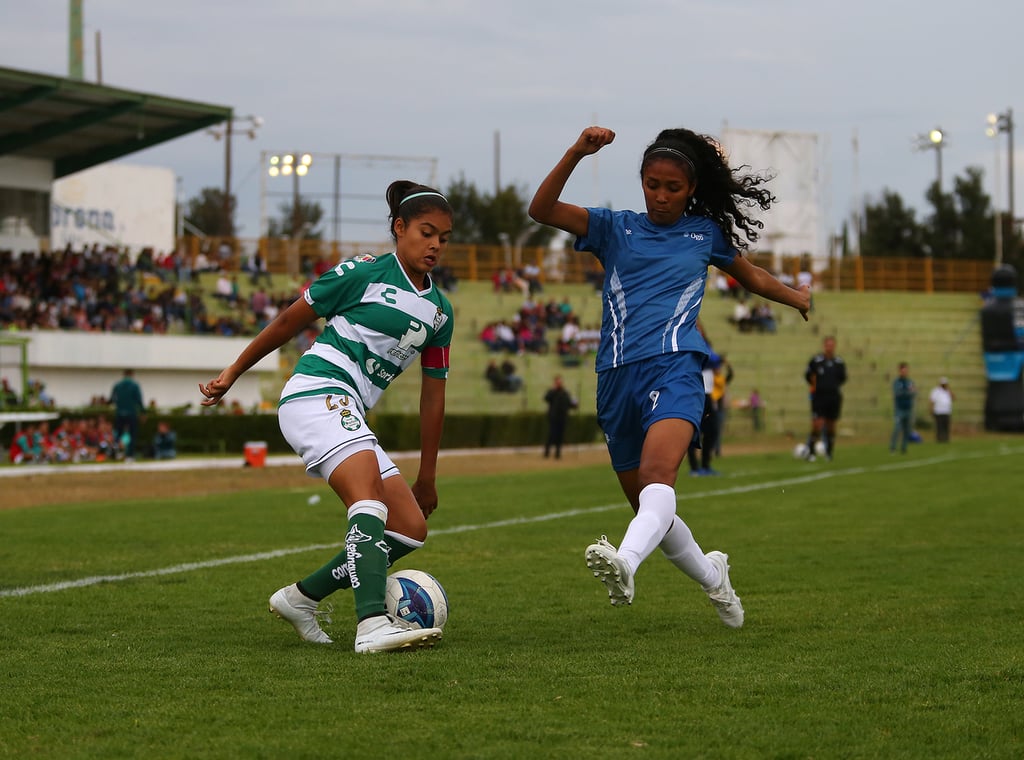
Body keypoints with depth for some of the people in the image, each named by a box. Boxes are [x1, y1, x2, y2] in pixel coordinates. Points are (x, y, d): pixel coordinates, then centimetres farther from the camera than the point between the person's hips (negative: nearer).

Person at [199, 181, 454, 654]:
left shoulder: (439, 312, 16)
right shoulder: (364, 273, -2)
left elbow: (433, 395, 20)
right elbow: (289, 321, 6)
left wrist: (427, 478, 22)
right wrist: (232, 374, 9)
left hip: (352, 417, 8)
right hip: (319, 391, -8)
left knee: (411, 529, 0)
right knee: (369, 492, -31)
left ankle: (301, 597, 11)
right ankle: (373, 624, -48)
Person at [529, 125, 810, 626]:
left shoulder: (705, 233, 16)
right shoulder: (615, 229, 13)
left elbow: (751, 275, 36)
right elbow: (541, 210, -2)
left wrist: (796, 297, 51)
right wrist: (577, 153, -15)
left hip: (675, 365, -3)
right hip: (617, 375, 3)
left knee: (658, 476, -30)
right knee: (644, 504, 11)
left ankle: (625, 565, -55)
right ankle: (711, 575, 36)